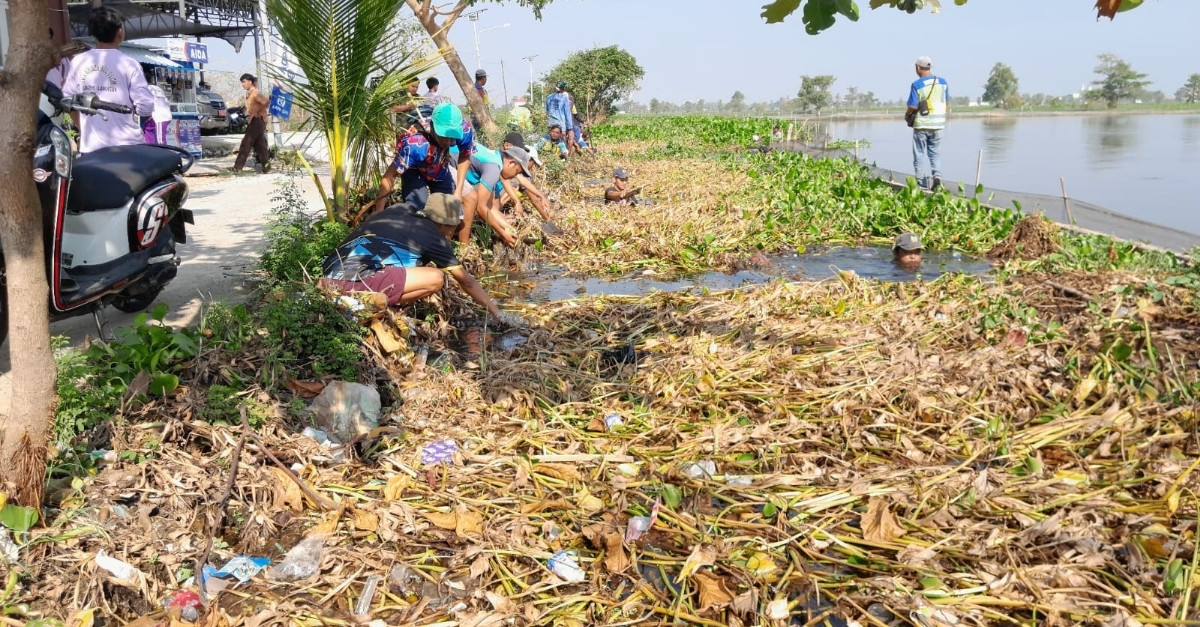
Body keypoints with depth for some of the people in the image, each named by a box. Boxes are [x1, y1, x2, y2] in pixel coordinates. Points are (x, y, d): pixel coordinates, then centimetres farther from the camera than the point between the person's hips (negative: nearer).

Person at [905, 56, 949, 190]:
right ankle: (937, 175, -6)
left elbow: (913, 107, -13)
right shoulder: (943, 82, 3)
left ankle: (920, 182, 7)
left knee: (919, 154, 6)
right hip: (938, 124, 4)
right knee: (935, 152, 14)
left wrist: (907, 115, 6)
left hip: (921, 124, -3)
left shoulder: (916, 85, -10)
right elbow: (947, 104, 8)